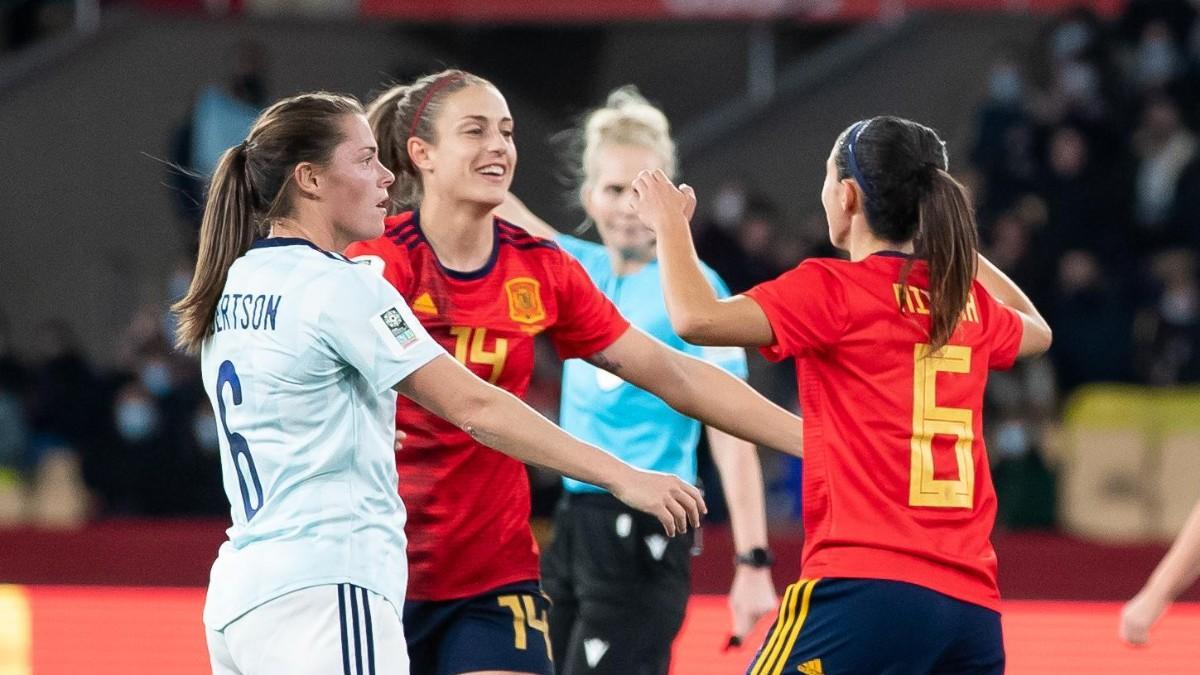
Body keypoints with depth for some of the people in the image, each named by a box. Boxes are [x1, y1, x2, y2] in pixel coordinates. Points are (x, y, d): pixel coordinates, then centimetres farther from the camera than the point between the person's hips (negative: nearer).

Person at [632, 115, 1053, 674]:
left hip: (865, 588, -7)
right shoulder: (969, 304, 16)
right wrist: (953, 238, 43)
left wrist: (670, 222, 2)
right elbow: (1036, 329, 40)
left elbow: (697, 318, -16)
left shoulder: (833, 289, -3)